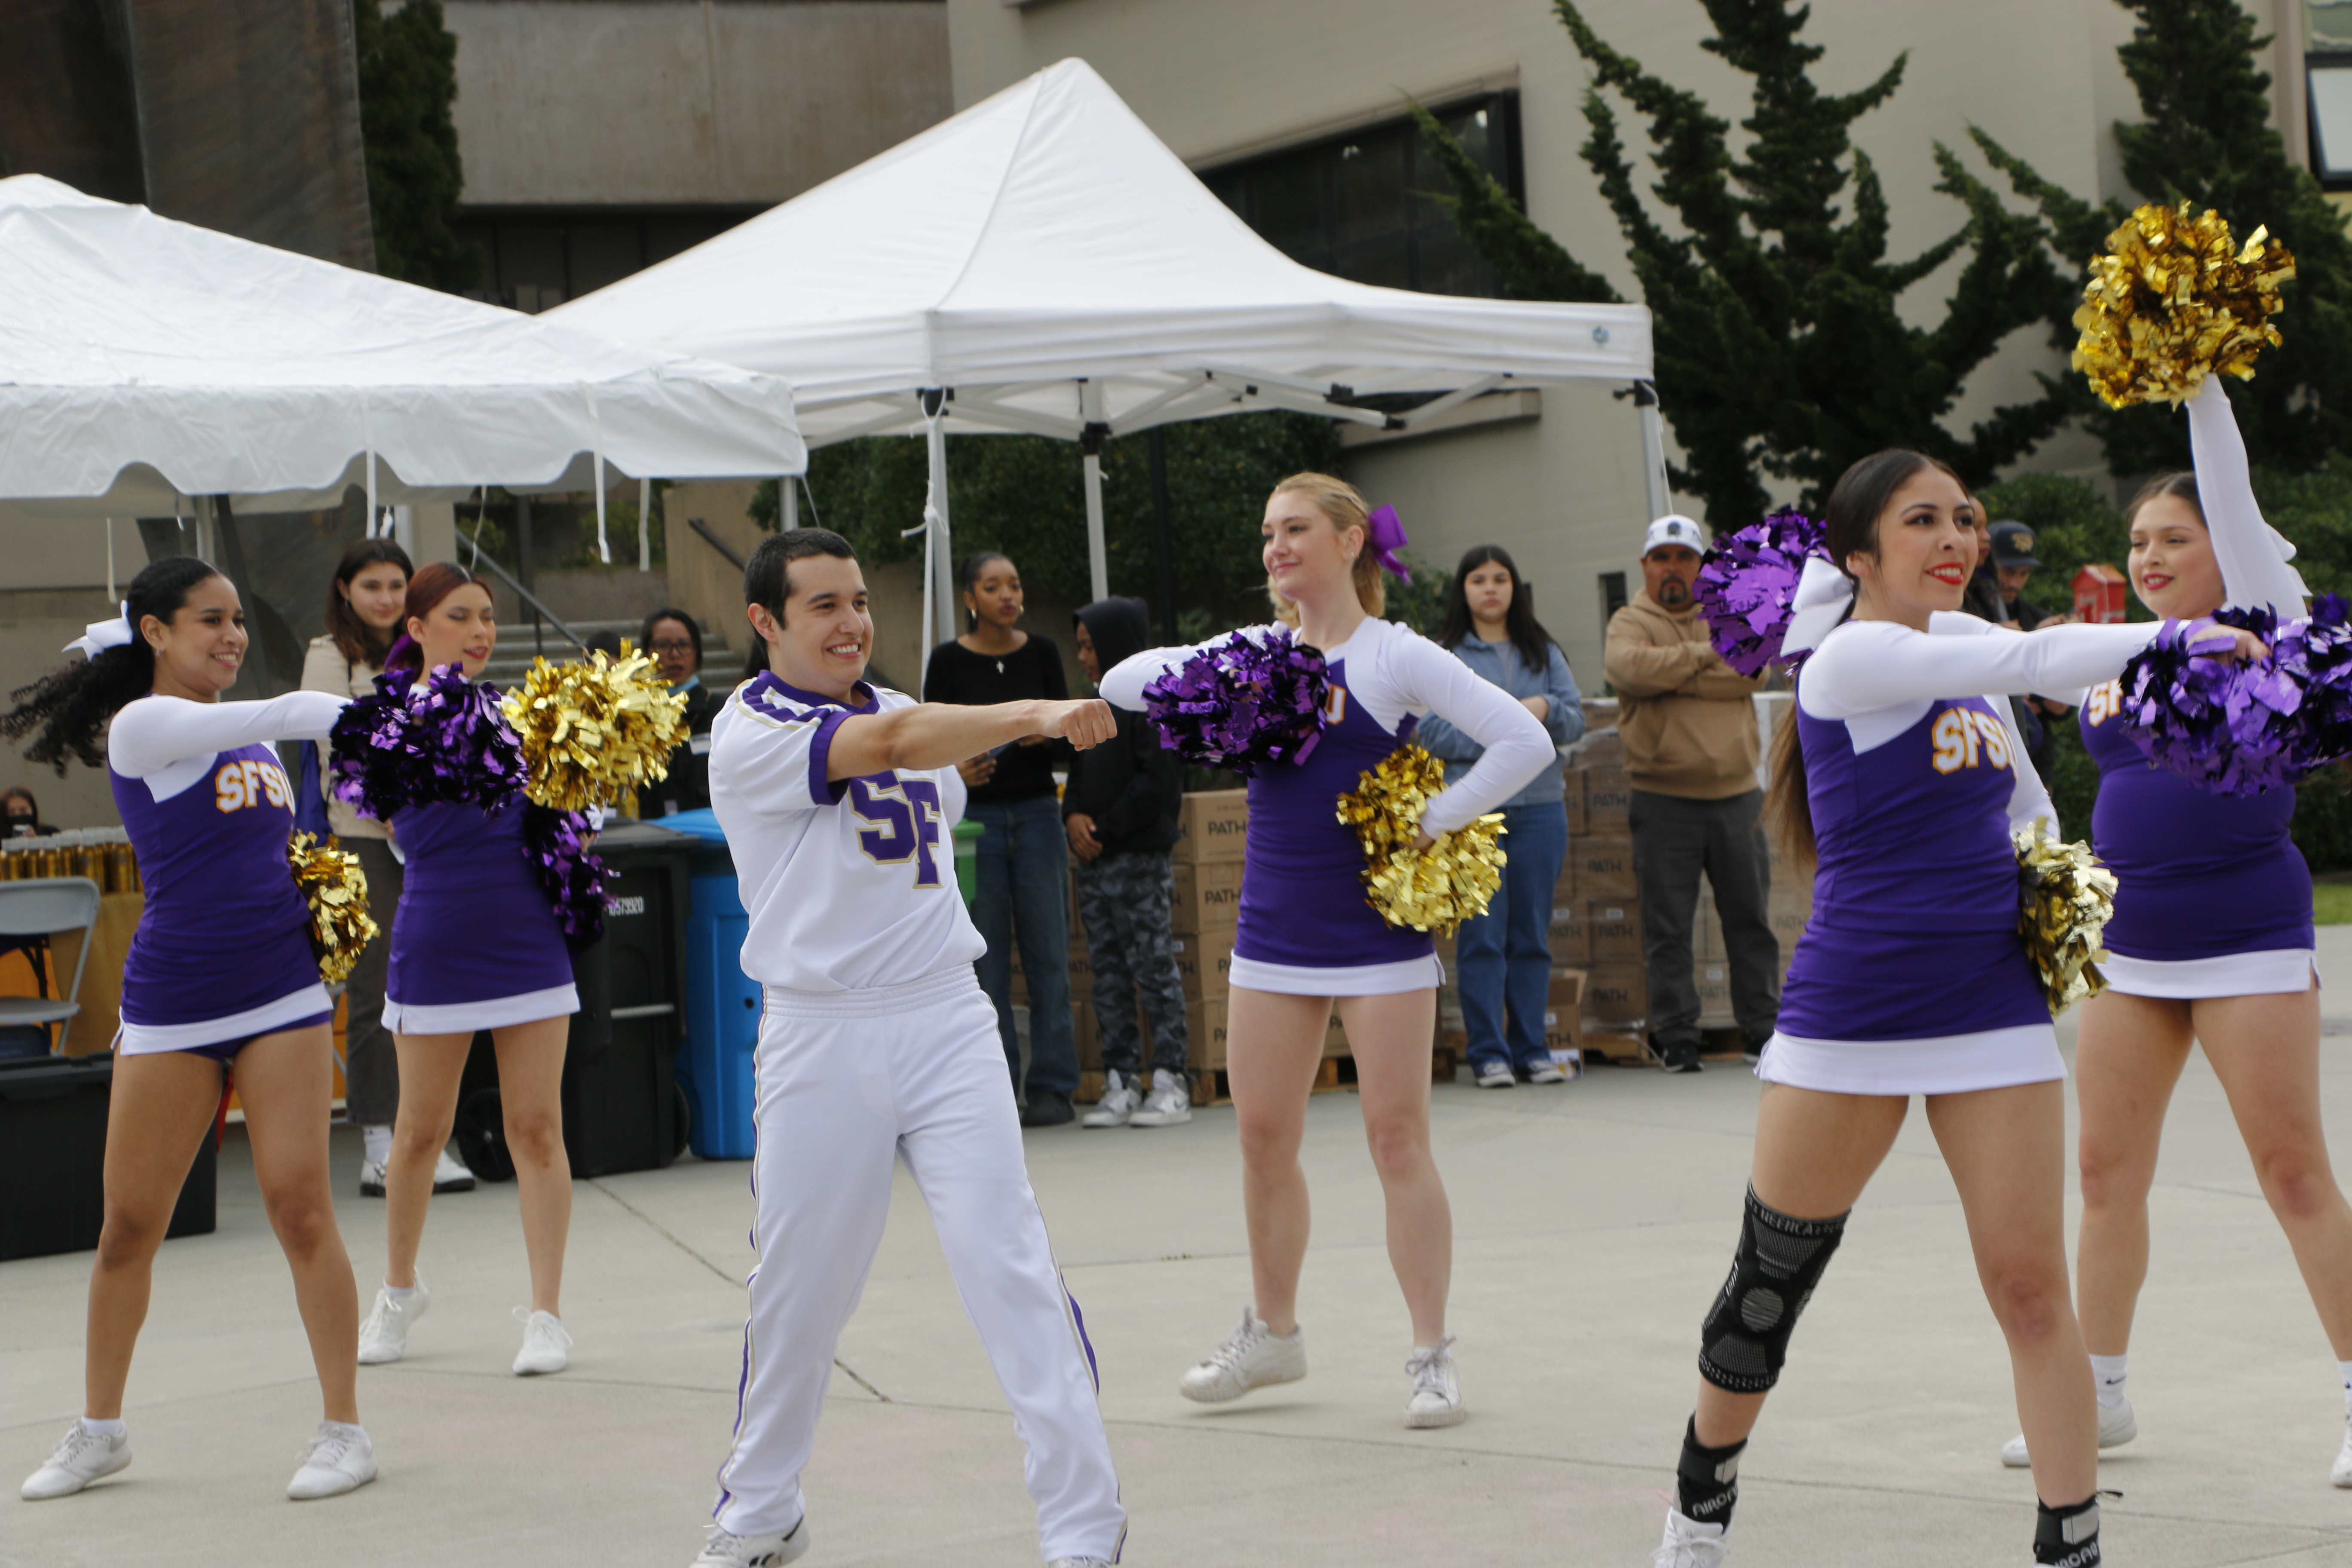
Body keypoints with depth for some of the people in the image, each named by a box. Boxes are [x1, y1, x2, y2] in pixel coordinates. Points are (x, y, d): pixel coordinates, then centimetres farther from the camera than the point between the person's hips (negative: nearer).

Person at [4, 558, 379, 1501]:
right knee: (130, 1221, 4)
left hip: (282, 995, 4)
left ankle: (344, 1430, 1)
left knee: (299, 1205, -5)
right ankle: (99, 1430, 22)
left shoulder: (248, 733, 12)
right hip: (171, 1006, -4)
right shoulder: (139, 726, -9)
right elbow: (288, 713, -21)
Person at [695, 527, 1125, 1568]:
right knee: (797, 1285, 6)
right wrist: (1037, 716, -37)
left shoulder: (904, 708, 14)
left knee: (1011, 1265, -7)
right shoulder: (748, 732, -8)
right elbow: (886, 745, -26)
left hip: (946, 1022, 4)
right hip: (820, 1040, -3)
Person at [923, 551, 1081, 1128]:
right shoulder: (949, 661, 0)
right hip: (975, 816, -2)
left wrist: (1048, 734, -15)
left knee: (1047, 950, 0)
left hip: (1037, 814, 2)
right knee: (986, 956, -2)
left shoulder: (1041, 653, 6)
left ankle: (1052, 1086, 5)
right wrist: (957, 769, -19)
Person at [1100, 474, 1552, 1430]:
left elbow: (1525, 743, -12)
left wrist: (1432, 822, -13)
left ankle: (1432, 1355, 4)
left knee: (1398, 1138, -3)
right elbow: (1119, 686, 9)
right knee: (1263, 1136, 10)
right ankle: (1272, 1333, 25)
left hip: (1378, 930, -5)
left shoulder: (1395, 656, -6)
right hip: (1273, 931, 5)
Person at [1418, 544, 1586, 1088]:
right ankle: (1489, 1053, 0)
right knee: (1482, 935, -5)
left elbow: (1576, 718, 8)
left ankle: (1532, 1048, 12)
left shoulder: (1544, 653, 15)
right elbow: (1430, 732, -5)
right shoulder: (1443, 656, 3)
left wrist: (1545, 708, -13)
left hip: (1539, 807, 3)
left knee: (1532, 935, 6)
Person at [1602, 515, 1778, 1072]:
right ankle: (1676, 1036, 6)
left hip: (1736, 795, 3)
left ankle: (1762, 1027, 16)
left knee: (1750, 918, 8)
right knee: (1668, 927, 0)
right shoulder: (1630, 623, 3)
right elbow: (1629, 667, -19)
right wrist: (1707, 656, -12)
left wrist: (1674, 677, -13)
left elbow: (1753, 670, -8)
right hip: (1663, 801, -3)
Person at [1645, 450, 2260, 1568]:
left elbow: (2021, 798, 28)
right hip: (1853, 1011, -5)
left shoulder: (1958, 645, 9)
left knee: (2030, 1284, -5)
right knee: (1771, 1279, 8)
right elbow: (2032, 661, -24)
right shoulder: (1850, 659, -12)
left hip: (1993, 1005, 5)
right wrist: (2182, 635, -21)